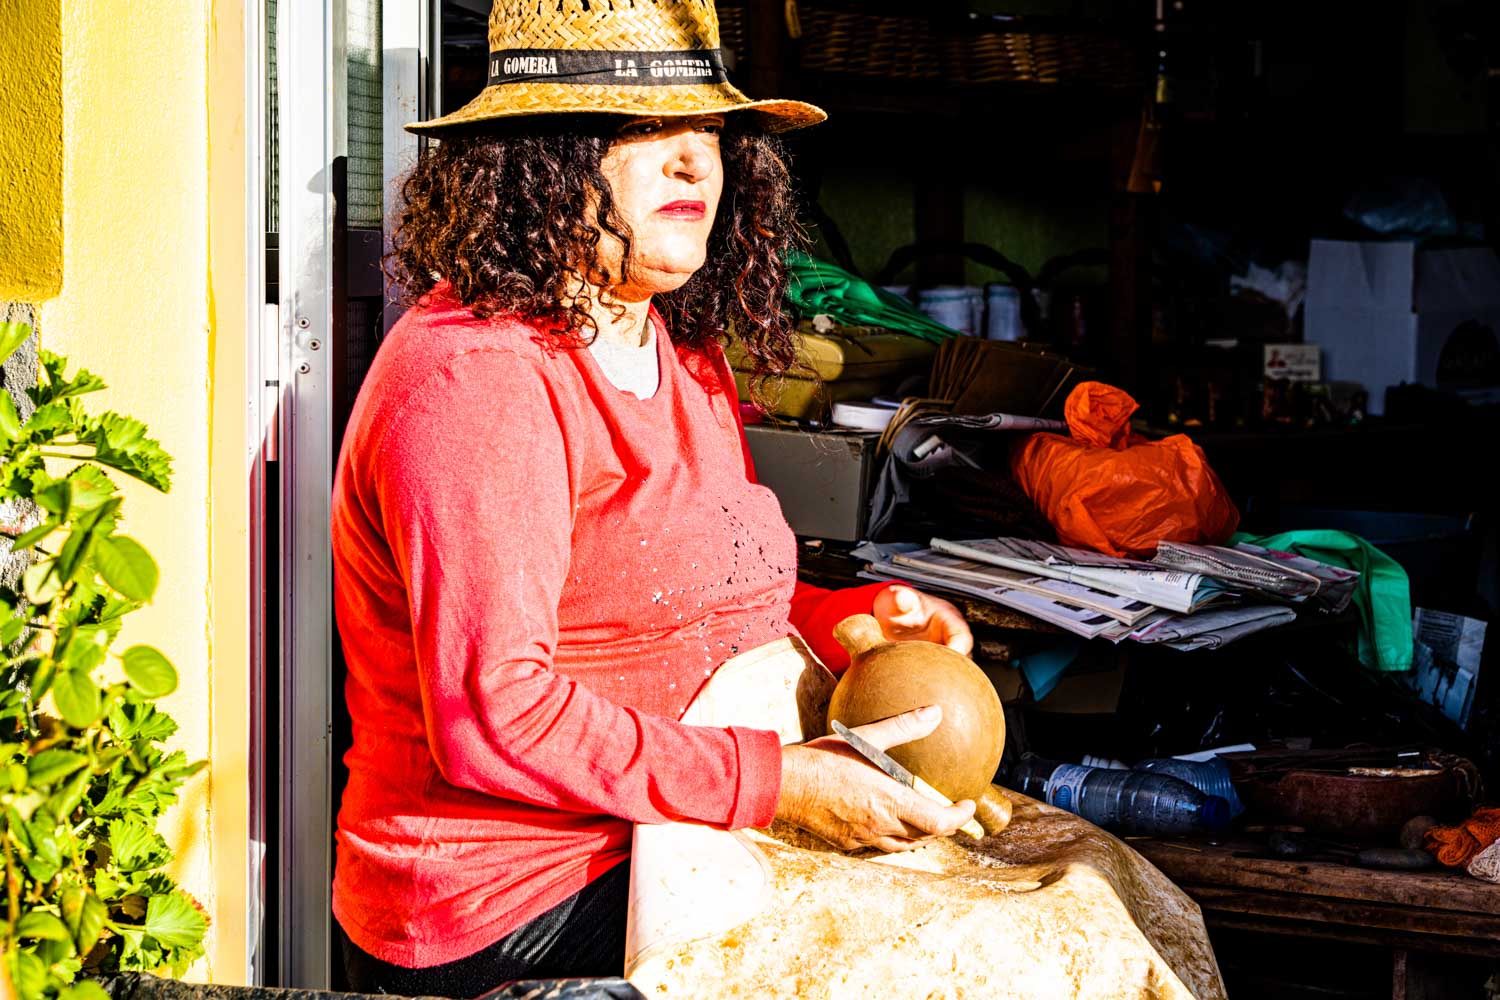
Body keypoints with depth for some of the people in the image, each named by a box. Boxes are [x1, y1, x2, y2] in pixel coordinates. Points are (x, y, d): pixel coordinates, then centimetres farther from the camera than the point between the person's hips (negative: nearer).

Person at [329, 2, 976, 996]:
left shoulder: (686, 357, 13)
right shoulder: (473, 380, -18)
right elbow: (493, 716, -24)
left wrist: (847, 618, 4)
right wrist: (777, 782, -23)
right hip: (506, 908, -9)